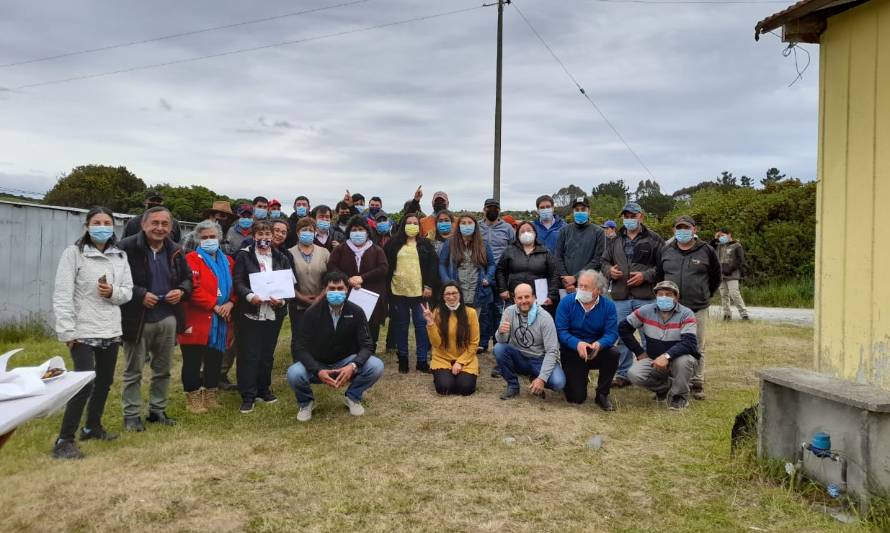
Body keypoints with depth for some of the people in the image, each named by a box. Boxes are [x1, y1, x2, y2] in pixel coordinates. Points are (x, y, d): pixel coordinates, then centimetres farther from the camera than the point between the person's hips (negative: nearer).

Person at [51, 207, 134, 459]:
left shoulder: (120, 256, 9)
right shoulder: (74, 253, -7)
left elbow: (128, 292, 9)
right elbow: (62, 295, -11)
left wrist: (113, 292, -14)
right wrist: (67, 331, -16)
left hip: (111, 331, 6)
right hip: (83, 331, -6)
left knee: (105, 381, 16)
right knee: (85, 384, -12)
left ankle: (92, 427, 34)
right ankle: (64, 440, -2)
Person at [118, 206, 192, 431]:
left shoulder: (175, 252, 7)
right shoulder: (127, 248, -11)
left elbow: (188, 278, 18)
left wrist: (181, 291, -3)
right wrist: (139, 294, -20)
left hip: (168, 319, 5)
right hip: (137, 320, -5)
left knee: (163, 370, 15)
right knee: (133, 371, 6)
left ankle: (158, 410, 28)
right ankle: (131, 415, 18)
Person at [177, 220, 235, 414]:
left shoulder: (228, 261, 14)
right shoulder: (192, 259, -5)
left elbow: (235, 286, 12)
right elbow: (194, 288, -16)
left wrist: (230, 303, -7)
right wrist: (215, 306, -18)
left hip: (220, 322, 5)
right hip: (197, 321, -5)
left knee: (215, 360, 13)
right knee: (193, 362, 2)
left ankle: (211, 396, 25)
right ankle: (193, 398, 14)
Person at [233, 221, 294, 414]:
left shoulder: (281, 258, 10)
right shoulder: (244, 255, 1)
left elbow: (290, 283, 7)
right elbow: (238, 282, -6)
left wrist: (282, 300, -11)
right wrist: (250, 296, -24)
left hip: (274, 313, 3)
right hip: (249, 313, -3)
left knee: (267, 354, 11)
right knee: (248, 354, -2)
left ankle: (263, 389, 25)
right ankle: (248, 396, 6)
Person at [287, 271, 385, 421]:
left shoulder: (356, 312, -11)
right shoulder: (312, 313, -14)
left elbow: (367, 345, -13)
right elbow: (301, 348, -16)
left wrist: (353, 366, -34)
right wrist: (317, 371, -34)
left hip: (346, 363, 1)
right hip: (317, 365, -1)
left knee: (376, 366, -25)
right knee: (293, 374, -32)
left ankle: (352, 397, 5)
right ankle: (306, 402, 4)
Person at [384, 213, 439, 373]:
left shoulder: (425, 244, 6)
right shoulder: (394, 244, 7)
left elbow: (433, 265, 2)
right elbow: (386, 265, 8)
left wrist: (429, 286, -7)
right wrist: (387, 286, 1)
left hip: (420, 291, -1)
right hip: (398, 291, 1)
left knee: (421, 324, 0)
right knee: (401, 325, 8)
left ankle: (422, 360, 8)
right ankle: (403, 359, 19)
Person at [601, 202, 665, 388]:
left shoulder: (654, 239, 1)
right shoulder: (614, 240, 14)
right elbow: (604, 261, 19)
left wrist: (646, 275, -15)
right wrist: (610, 270, -2)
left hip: (646, 297, -4)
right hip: (620, 297, 4)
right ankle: (623, 374, 19)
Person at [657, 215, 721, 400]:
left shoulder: (706, 251, -1)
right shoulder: (666, 251, 5)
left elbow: (715, 277, 11)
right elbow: (659, 275, 17)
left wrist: (705, 295, 14)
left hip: (697, 309, -2)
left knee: (697, 348, 5)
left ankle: (697, 384, 15)